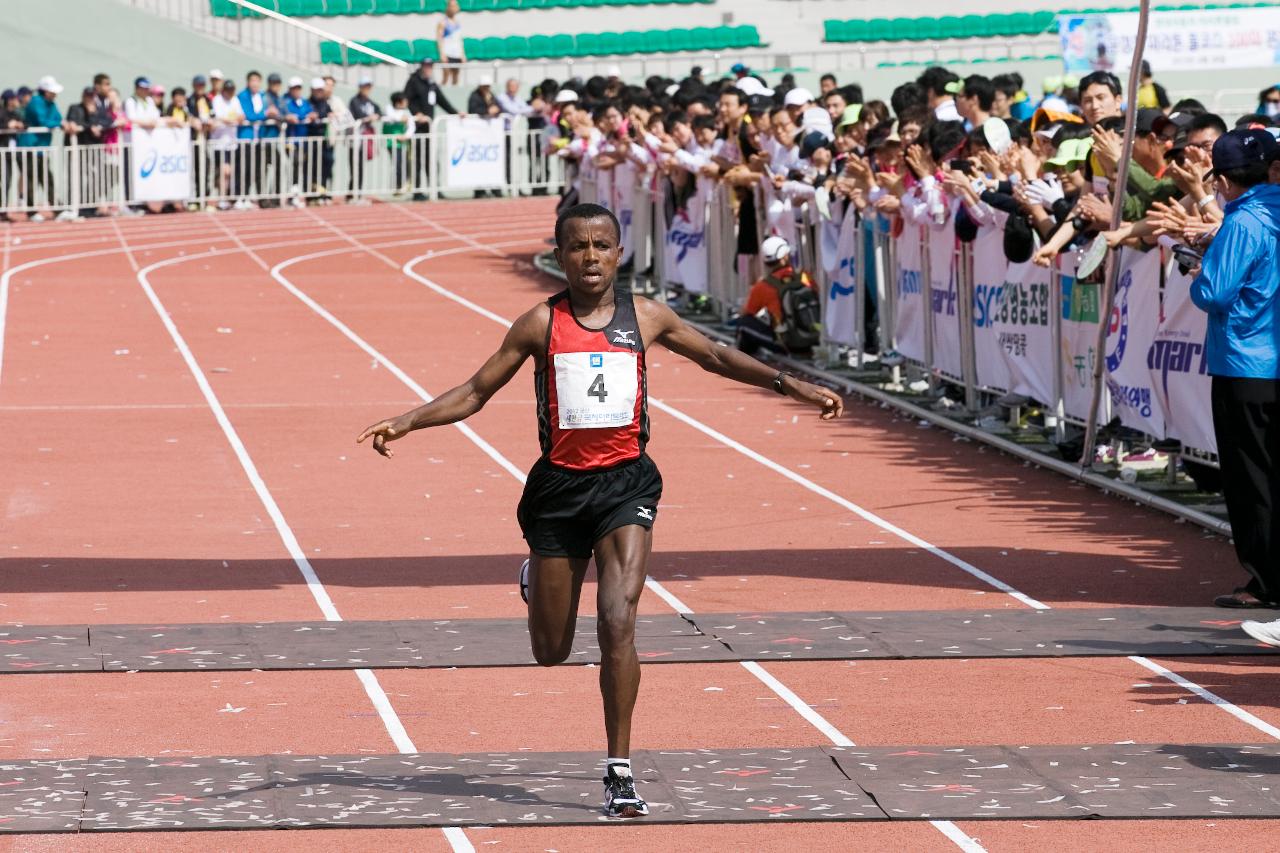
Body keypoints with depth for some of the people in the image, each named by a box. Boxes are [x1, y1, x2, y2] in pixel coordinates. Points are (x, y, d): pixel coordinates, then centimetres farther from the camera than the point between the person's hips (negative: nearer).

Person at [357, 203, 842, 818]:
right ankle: (534, 582, 49)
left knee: (617, 621, -18)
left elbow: (716, 358, 17)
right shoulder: (541, 324, -1)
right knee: (551, 652, 10)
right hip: (559, 485, 0)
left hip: (626, 481, 0)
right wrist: (405, 422, -7)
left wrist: (789, 386, 12)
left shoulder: (646, 318, 3)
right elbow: (475, 392, 4)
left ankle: (620, 770, -11)